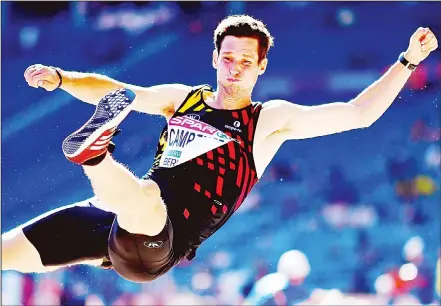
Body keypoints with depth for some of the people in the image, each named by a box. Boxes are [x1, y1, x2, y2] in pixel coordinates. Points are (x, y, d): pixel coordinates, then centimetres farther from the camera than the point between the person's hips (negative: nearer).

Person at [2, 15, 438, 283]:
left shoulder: (270, 119, 8)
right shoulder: (182, 98, 21)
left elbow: (358, 113, 5)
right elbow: (111, 92, 28)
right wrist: (60, 78, 12)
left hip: (164, 239, -5)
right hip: (109, 217, 5)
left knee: (144, 202, -44)